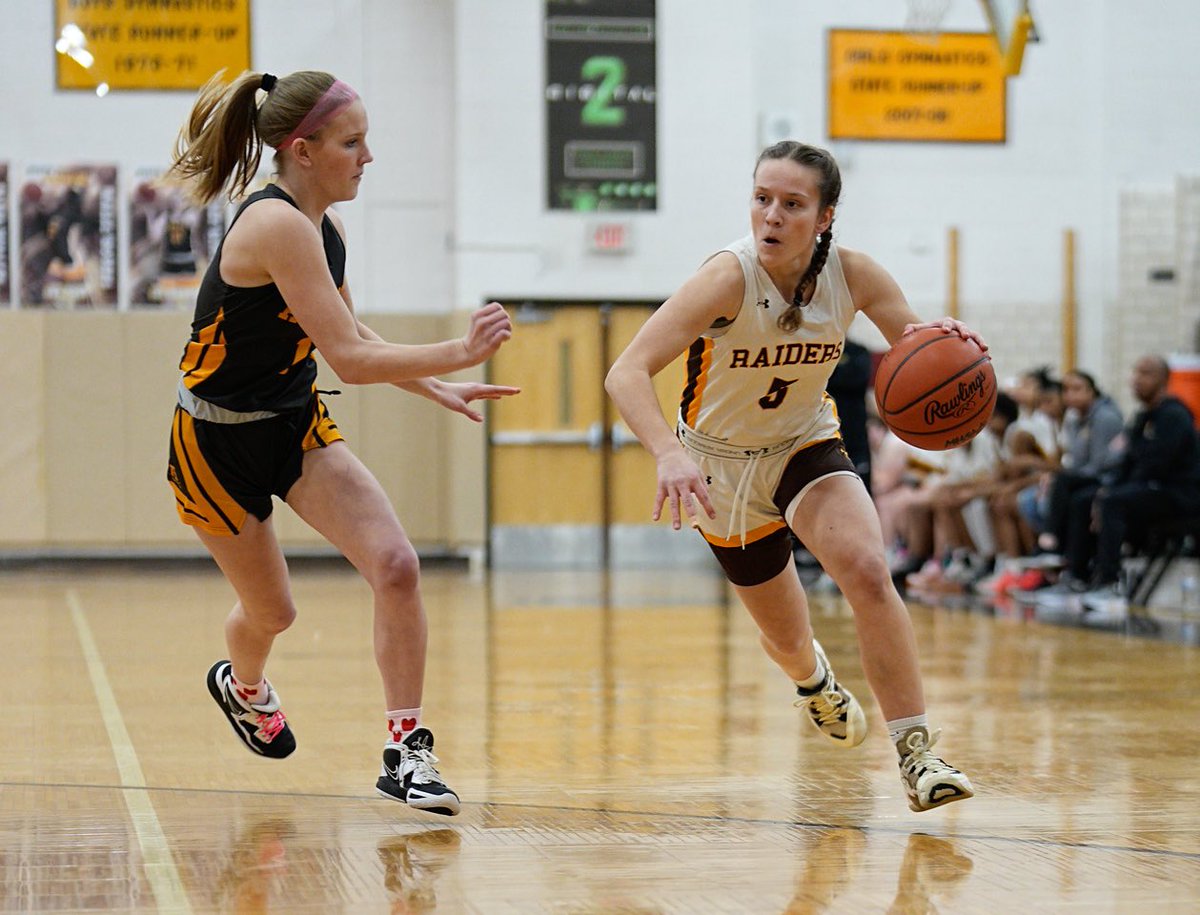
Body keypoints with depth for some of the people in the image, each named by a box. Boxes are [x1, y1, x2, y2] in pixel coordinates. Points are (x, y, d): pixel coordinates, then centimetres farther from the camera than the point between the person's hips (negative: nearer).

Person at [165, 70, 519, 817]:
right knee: (271, 611, 12)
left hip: (296, 424, 7)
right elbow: (350, 359, -32)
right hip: (218, 441, -7)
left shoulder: (324, 227, 0)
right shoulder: (279, 226, -28)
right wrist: (461, 354, -28)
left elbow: (351, 335, 16)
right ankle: (244, 686, 49)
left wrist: (441, 391, 9)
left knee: (395, 565, -14)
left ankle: (407, 752, -6)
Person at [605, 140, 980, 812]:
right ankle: (814, 679, 55)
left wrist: (939, 340, -36)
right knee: (787, 637, 14)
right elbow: (627, 373, -38)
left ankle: (917, 754, -22)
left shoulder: (853, 275, -20)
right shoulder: (731, 277, -31)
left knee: (867, 570, -28)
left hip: (807, 443, 1)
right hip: (724, 463, -1)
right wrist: (669, 455, -56)